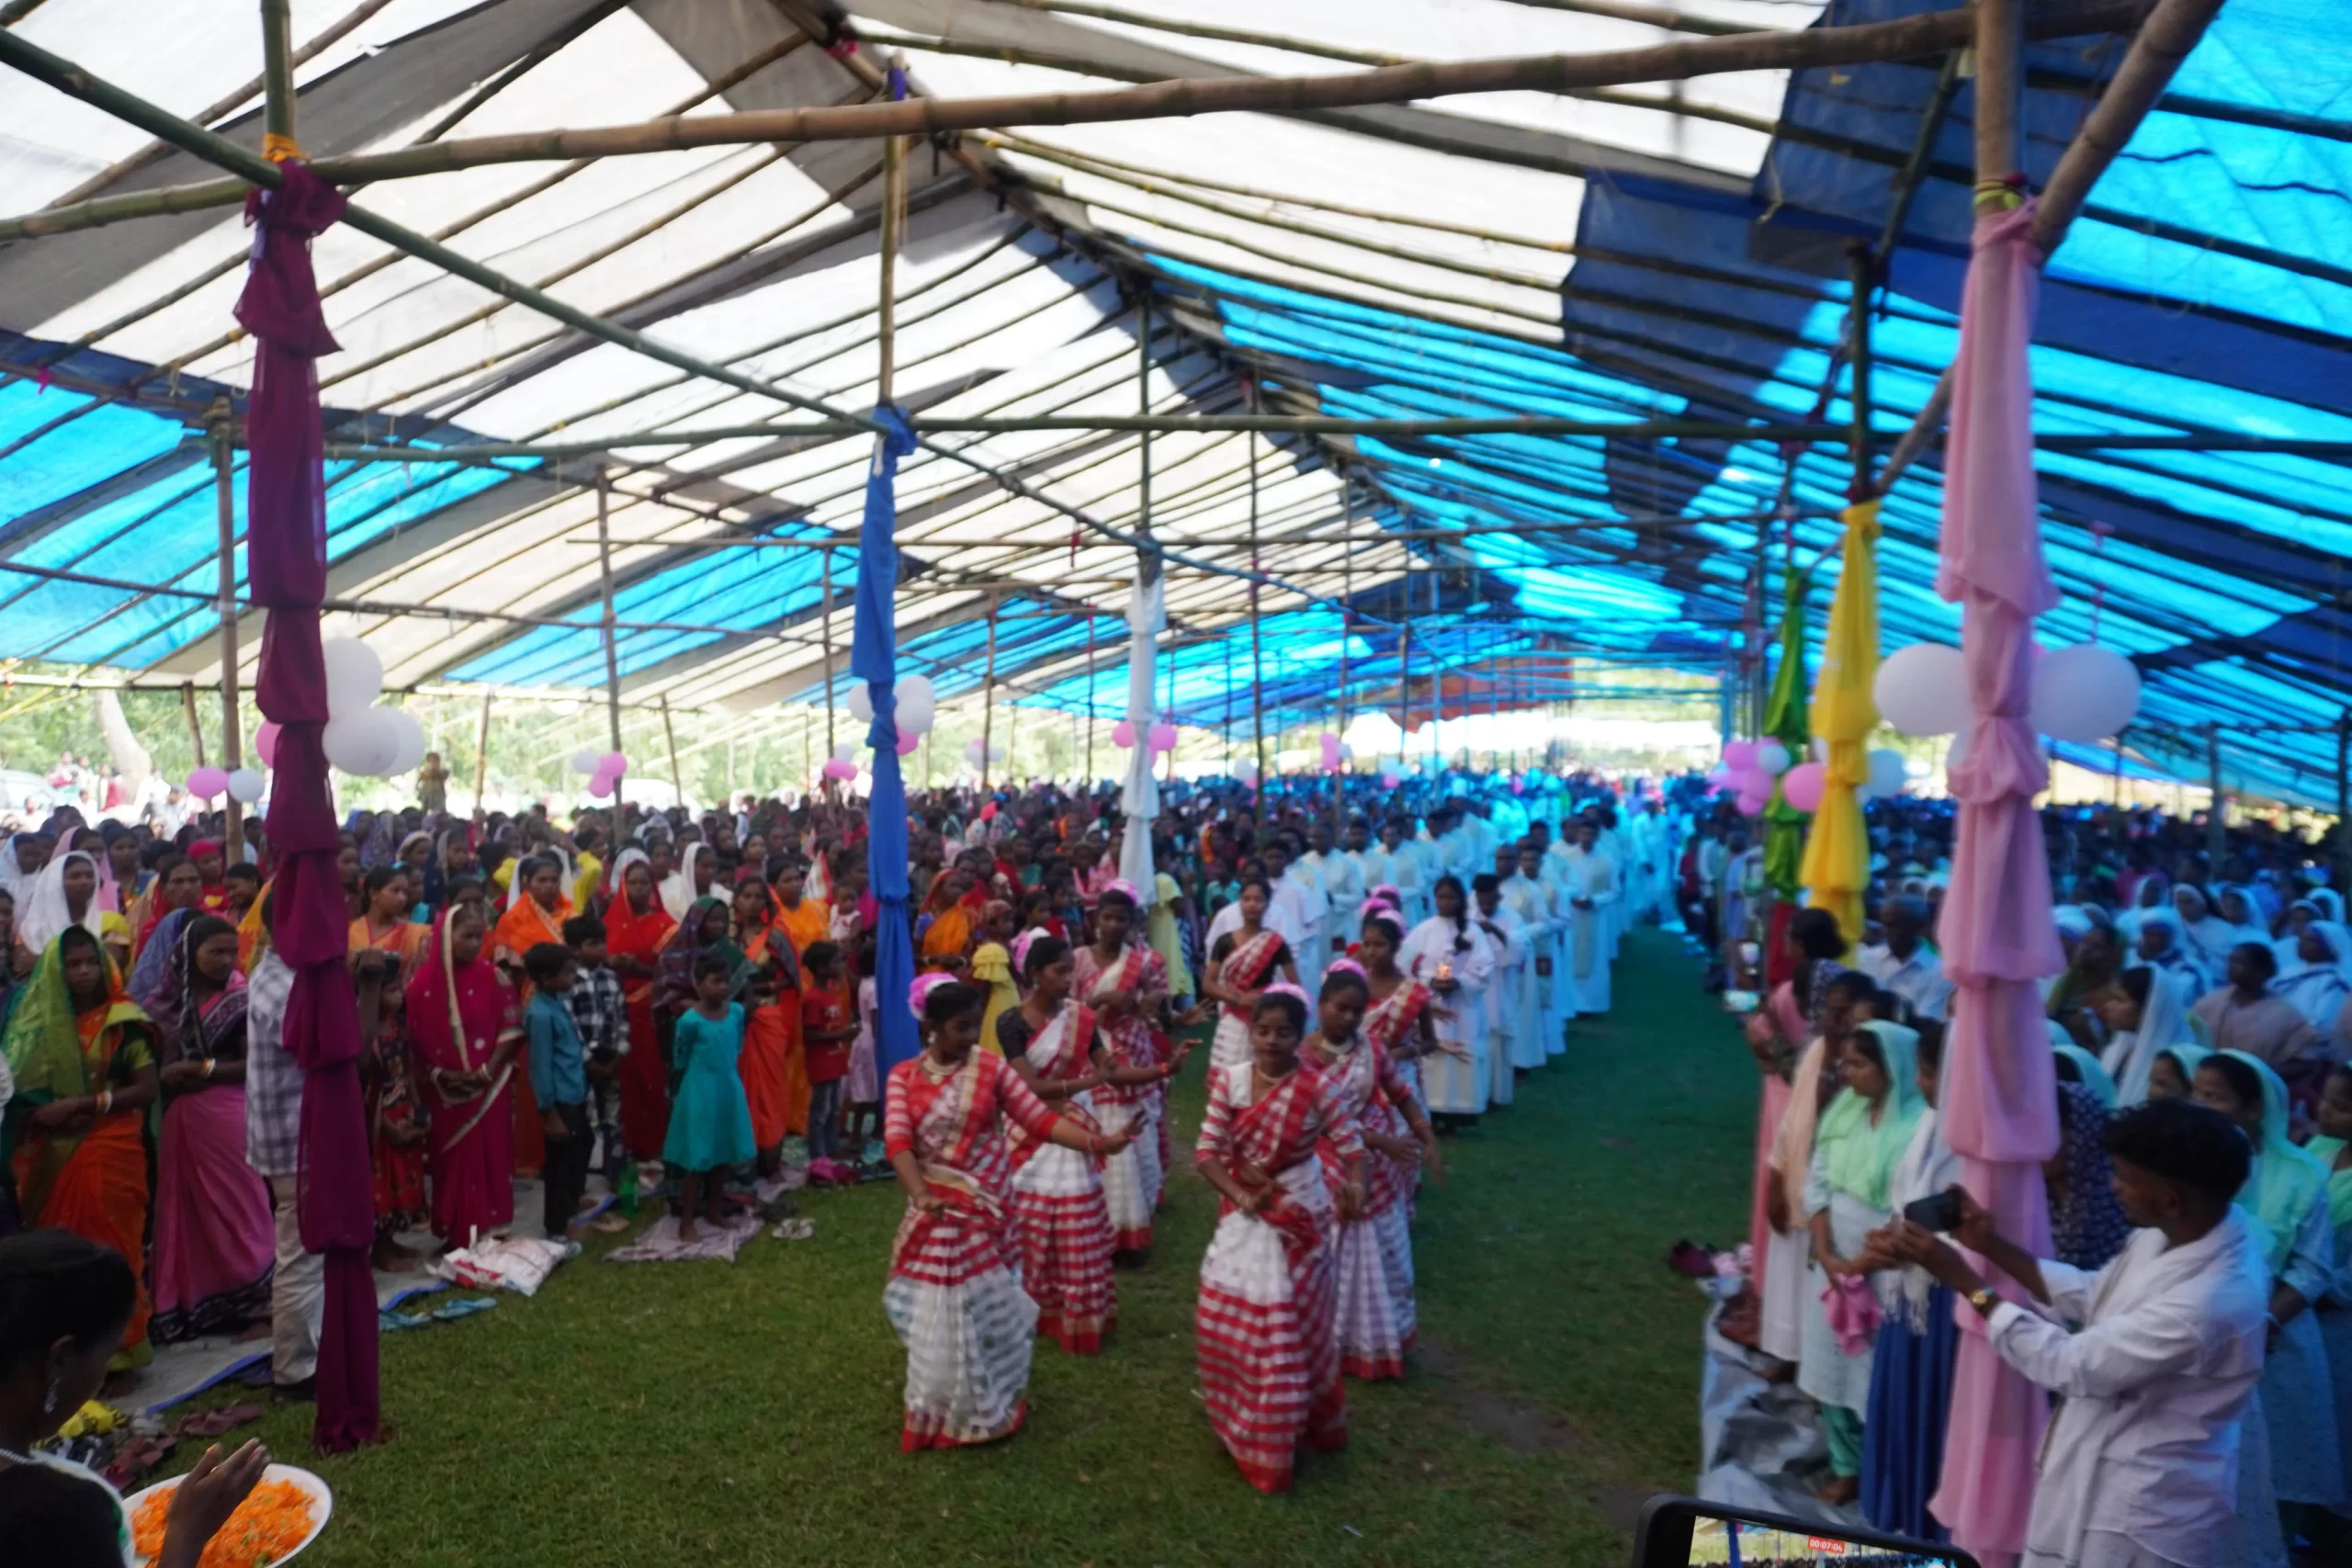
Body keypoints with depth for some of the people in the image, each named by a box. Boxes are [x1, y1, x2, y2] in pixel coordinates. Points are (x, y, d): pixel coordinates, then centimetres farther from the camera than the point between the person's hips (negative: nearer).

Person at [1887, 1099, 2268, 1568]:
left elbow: (2072, 1365, -25)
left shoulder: (2207, 1303, -34)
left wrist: (1961, 1277, -21)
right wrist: (1991, 1245, 1)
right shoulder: (2178, 1229, -7)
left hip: (2145, 1506, -8)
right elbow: (2094, 1296, 8)